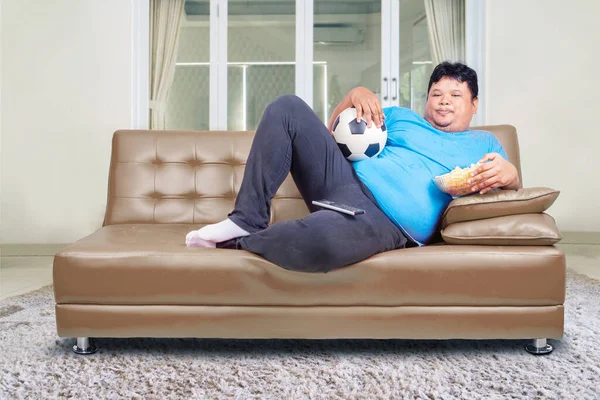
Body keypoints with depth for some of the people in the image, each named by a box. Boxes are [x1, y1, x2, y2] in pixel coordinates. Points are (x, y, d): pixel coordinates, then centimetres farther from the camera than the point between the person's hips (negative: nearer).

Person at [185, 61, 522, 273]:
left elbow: (512, 181, 11)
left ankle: (243, 241, -13)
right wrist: (356, 95, 10)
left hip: (385, 220, -5)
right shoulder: (401, 118, 29)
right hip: (345, 178, 5)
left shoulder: (482, 143, 22)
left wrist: (506, 171, -13)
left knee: (323, 237, -43)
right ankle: (248, 220, -14)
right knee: (287, 108, -10)